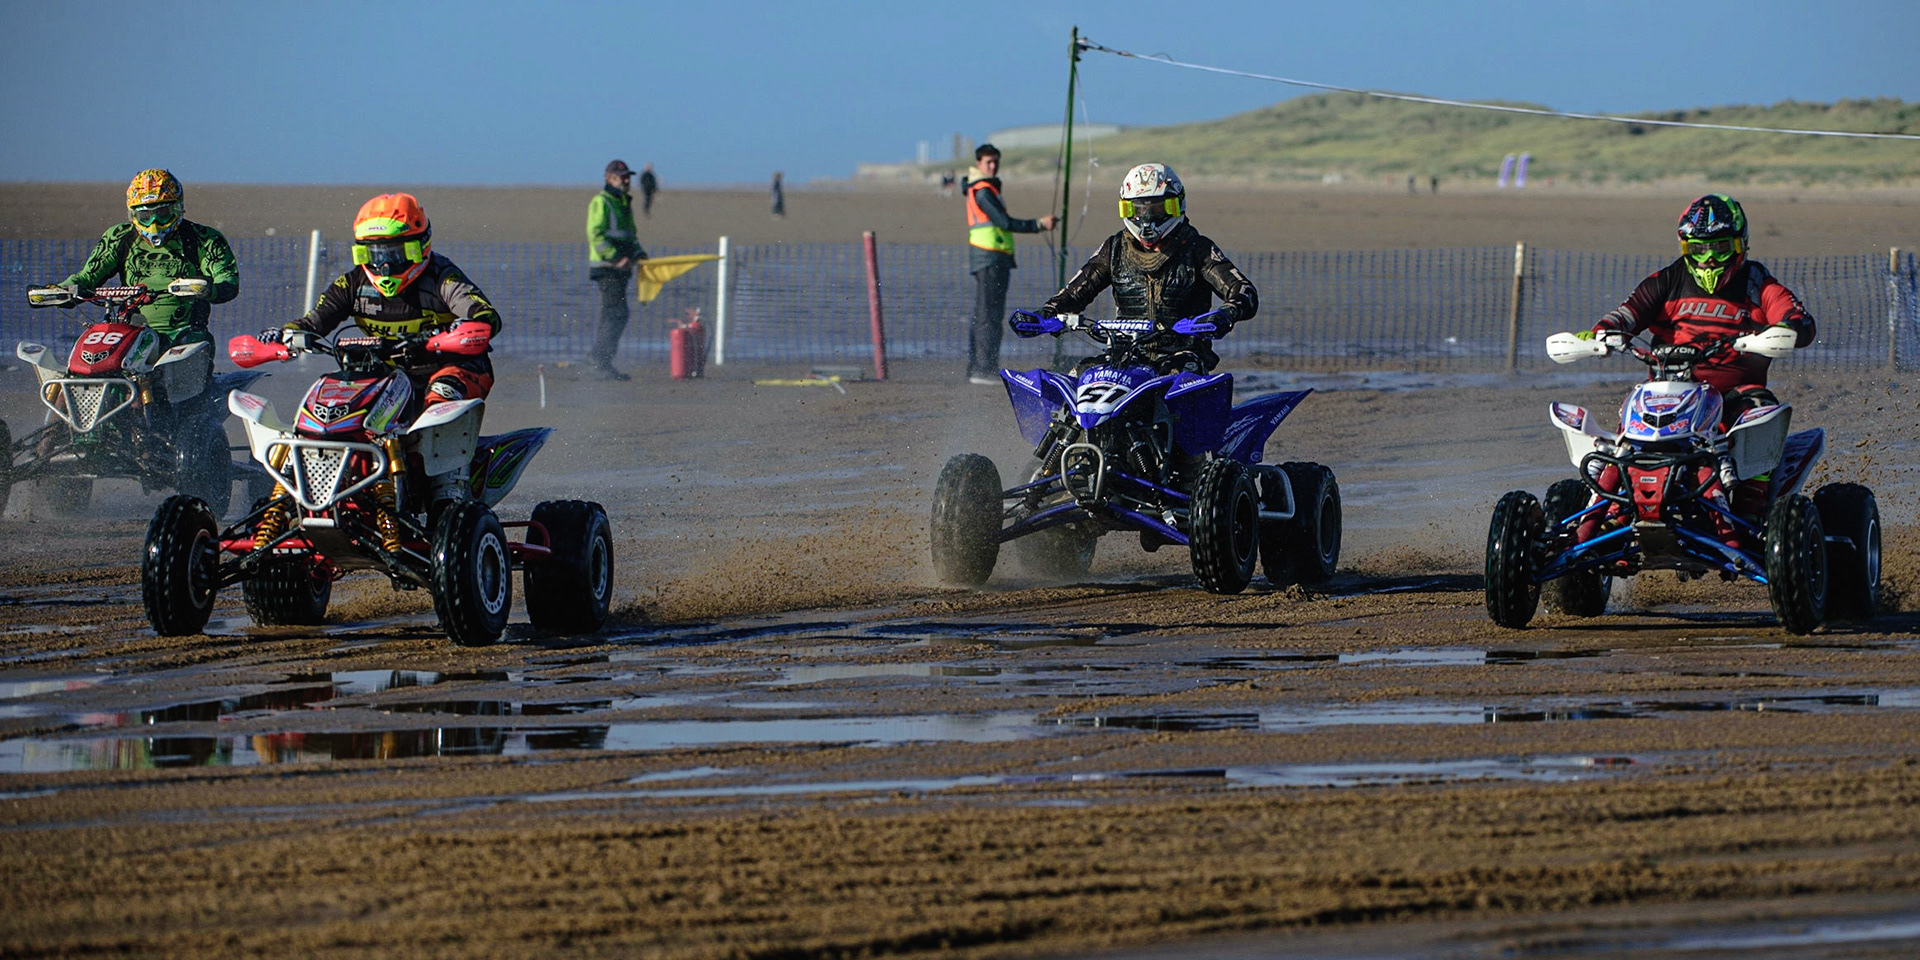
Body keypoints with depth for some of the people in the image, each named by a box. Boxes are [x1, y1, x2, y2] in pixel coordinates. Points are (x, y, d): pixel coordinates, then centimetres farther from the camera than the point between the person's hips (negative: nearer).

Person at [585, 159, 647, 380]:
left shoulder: (624, 203, 20)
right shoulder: (601, 202, -8)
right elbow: (596, 235, -16)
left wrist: (638, 253, 9)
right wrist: (617, 258, -23)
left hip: (619, 267, 9)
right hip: (606, 266, -9)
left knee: (610, 315, 10)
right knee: (617, 313, -15)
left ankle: (600, 363, 14)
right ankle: (603, 362, -15)